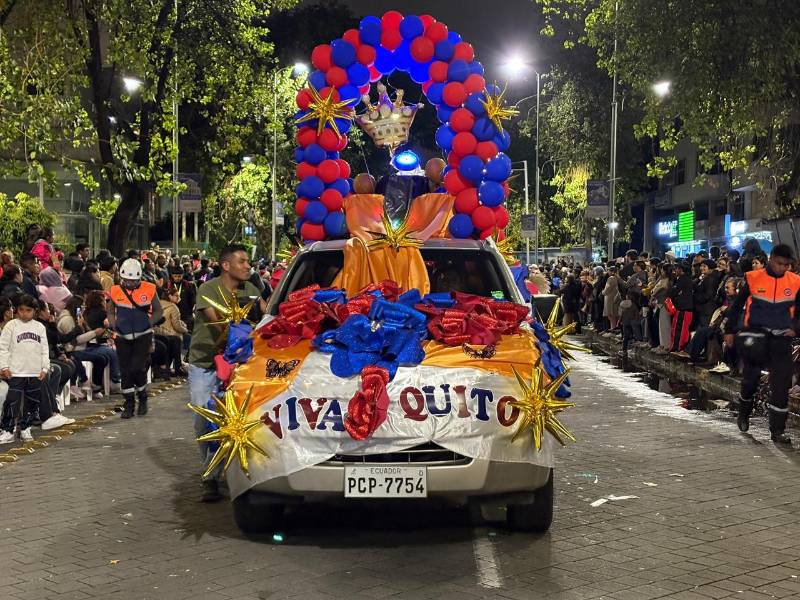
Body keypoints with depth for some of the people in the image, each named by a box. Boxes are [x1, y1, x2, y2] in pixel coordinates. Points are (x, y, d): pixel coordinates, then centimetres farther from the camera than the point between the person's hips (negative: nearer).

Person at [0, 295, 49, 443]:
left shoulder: (40, 327, 9)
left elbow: (45, 350, 12)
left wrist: (45, 368, 5)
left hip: (35, 373, 4)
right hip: (16, 372, -4)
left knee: (32, 402, 8)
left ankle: (25, 428, 20)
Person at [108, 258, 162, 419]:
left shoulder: (149, 290, -5)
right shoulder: (115, 291, 0)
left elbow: (158, 311, 5)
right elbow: (110, 312, 14)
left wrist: (149, 323, -10)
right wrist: (114, 325, -3)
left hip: (143, 336, -2)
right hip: (123, 337, 2)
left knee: (138, 368, -11)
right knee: (125, 371, 4)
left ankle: (143, 399, 14)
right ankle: (128, 404, 16)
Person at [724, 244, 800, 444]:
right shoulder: (753, 278, -3)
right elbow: (737, 305, 6)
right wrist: (729, 330, 6)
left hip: (781, 337, 2)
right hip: (755, 331, -1)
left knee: (781, 384, -2)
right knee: (751, 376, -5)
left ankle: (777, 430, 5)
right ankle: (744, 414, 23)